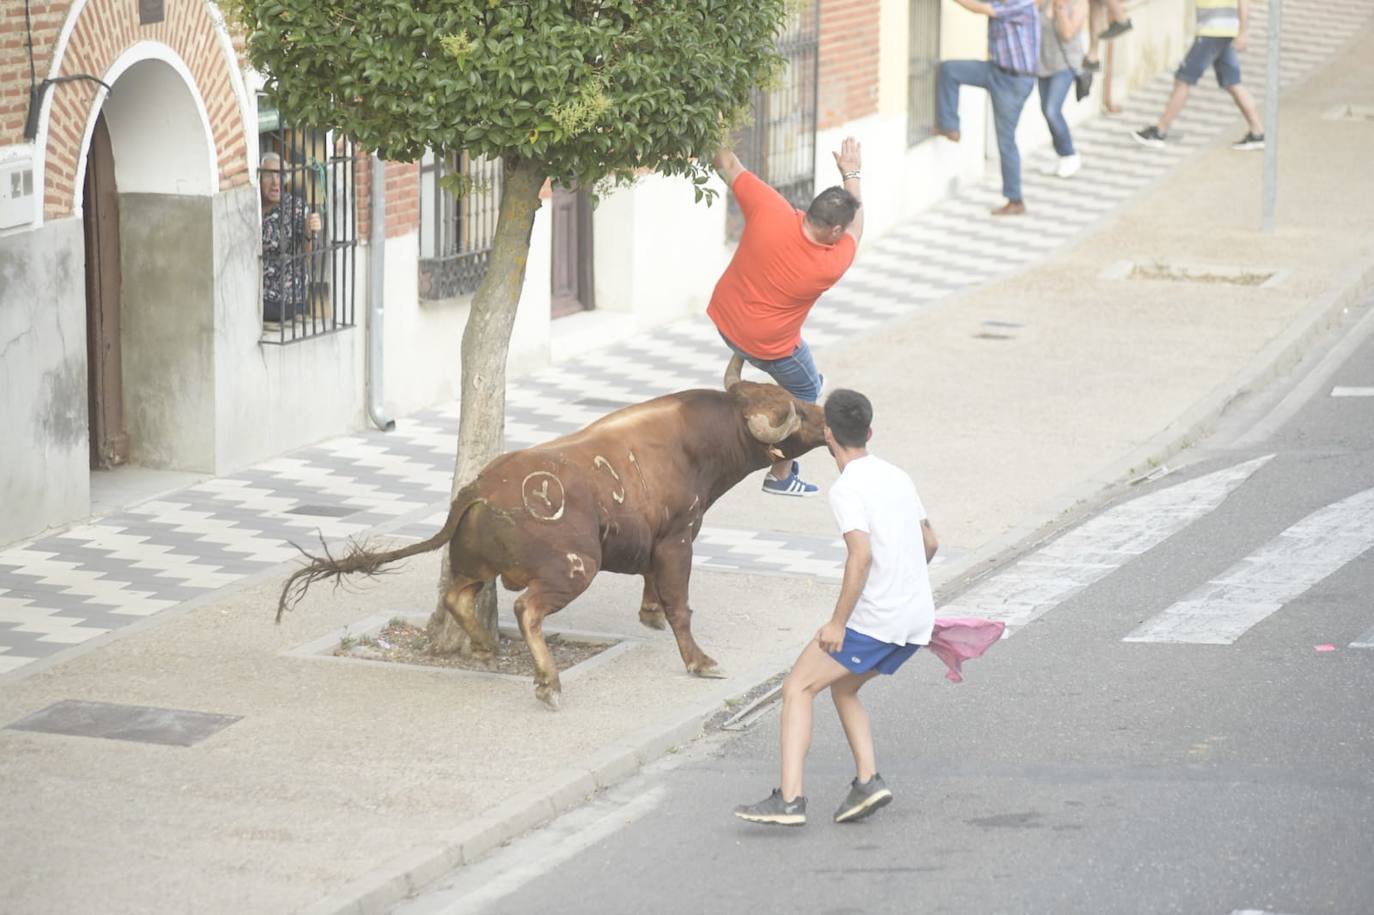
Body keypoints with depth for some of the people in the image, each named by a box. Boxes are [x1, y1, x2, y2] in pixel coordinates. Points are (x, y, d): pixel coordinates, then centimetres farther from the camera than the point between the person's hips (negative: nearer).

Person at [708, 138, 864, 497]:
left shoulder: (769, 211, -26)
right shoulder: (831, 265, -26)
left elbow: (729, 166, -10)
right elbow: (856, 226, -5)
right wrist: (851, 175, 7)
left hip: (723, 316, 5)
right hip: (770, 344, -4)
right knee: (804, 392, 20)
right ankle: (781, 476, 29)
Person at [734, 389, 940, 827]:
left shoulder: (847, 489, -12)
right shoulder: (897, 477, 14)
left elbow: (861, 556, -24)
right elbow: (929, 543, 25)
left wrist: (838, 622, -18)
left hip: (875, 620, -8)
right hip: (918, 618, 8)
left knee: (798, 688, 0)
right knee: (843, 687, 25)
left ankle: (789, 798, -10)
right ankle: (867, 779, 9)